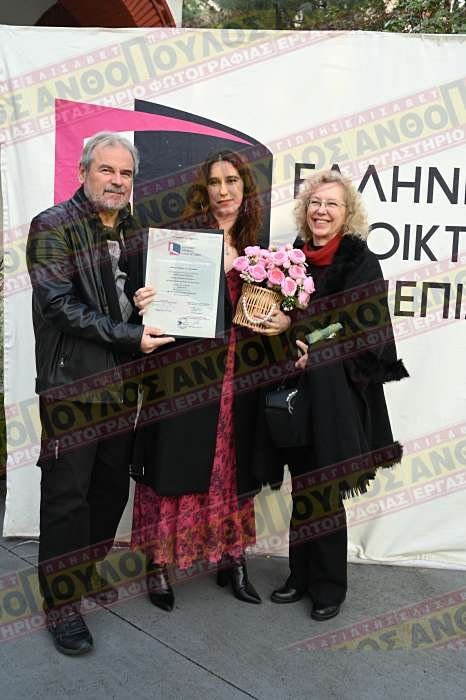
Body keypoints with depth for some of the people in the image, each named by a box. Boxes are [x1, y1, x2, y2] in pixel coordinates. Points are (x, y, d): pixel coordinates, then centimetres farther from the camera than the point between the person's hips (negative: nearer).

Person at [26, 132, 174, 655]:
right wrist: (130, 336, -19)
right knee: (66, 494, 1)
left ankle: (91, 571, 36)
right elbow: (60, 304, -16)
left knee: (112, 487, 16)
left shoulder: (136, 230, 13)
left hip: (123, 382, 6)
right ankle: (62, 603, 16)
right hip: (72, 382, -6)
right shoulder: (52, 228, -6)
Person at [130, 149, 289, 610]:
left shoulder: (254, 248, 12)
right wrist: (146, 303, -27)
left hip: (234, 373, 5)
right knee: (175, 465, 2)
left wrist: (283, 320, -2)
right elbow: (158, 291, -6)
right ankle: (159, 563, 18)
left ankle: (231, 559, 27)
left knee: (231, 466, 12)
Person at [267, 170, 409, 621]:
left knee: (322, 494, 3)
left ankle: (328, 585, 24)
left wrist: (319, 354, -22)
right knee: (302, 488, 13)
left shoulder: (360, 261, -7)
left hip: (336, 396, -5)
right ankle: (301, 576, 30)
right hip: (299, 395, 5)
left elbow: (366, 332, -13)